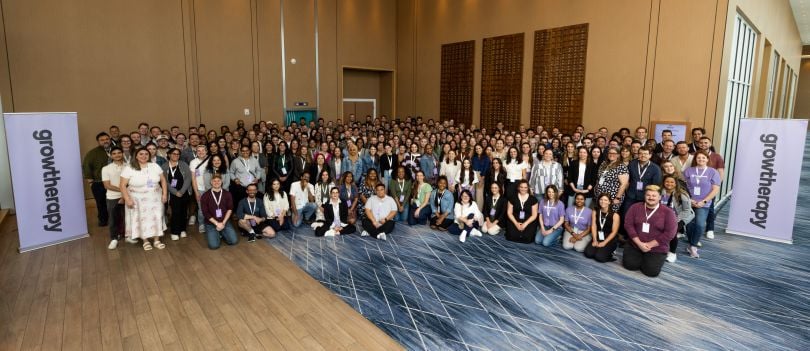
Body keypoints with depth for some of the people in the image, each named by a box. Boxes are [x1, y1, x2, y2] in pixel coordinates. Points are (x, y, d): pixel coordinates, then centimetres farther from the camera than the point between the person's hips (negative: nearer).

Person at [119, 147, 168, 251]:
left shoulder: (155, 166, 0)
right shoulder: (129, 169, -9)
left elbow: (163, 180, 6)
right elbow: (123, 185, -10)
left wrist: (164, 194, -2)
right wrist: (127, 199, -16)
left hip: (155, 198, 3)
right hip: (138, 199, -2)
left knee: (156, 218, 6)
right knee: (142, 219, 5)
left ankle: (156, 240, 18)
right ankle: (145, 241, 20)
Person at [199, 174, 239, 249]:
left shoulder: (227, 194, 2)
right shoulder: (205, 196, -4)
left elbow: (230, 209, -1)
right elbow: (205, 213, -7)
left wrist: (223, 223, -11)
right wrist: (217, 223, -14)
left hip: (225, 222, 2)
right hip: (211, 224, -2)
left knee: (234, 241, -14)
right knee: (214, 245, -19)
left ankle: (222, 234, 16)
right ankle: (216, 234, 14)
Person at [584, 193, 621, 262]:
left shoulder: (615, 215, -8)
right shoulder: (595, 212, 4)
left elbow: (614, 232, -8)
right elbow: (593, 227, -1)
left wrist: (604, 243, -14)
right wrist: (595, 240, -11)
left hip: (610, 240, -4)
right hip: (597, 238, 4)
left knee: (600, 257, -23)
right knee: (588, 253, -18)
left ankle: (609, 253, 9)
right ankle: (598, 249, 12)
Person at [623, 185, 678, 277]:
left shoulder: (668, 212, -6)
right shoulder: (635, 207, 1)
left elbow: (669, 233, -11)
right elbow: (628, 225, -4)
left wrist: (649, 245, -15)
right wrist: (639, 243, -14)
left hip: (656, 249, -2)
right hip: (634, 245, 2)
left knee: (651, 271, -17)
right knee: (629, 265, -13)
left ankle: (648, 259, 17)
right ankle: (641, 257, 19)